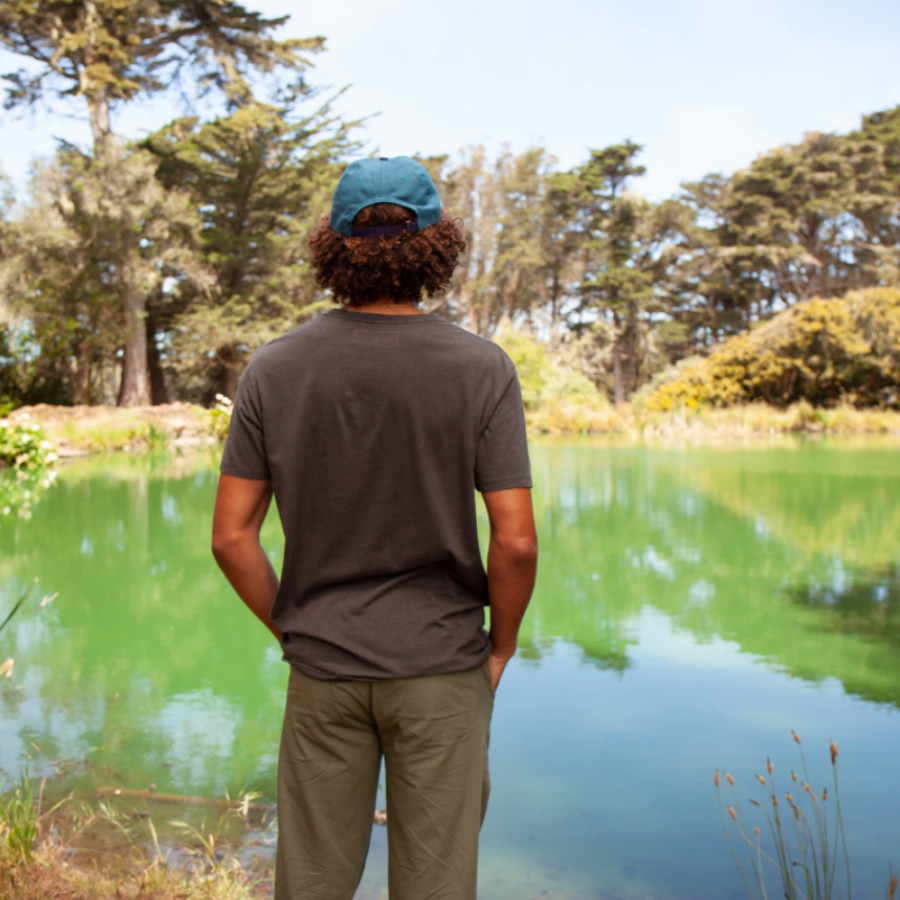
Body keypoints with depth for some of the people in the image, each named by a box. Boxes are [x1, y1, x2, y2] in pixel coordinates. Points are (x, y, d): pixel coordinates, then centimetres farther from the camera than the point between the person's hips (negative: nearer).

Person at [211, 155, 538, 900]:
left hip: (321, 667, 2)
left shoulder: (274, 369, -4)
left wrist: (289, 627, 10)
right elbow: (516, 541, -14)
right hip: (441, 669, -2)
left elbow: (232, 536, -4)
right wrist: (501, 645, 2)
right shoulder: (481, 369, -11)